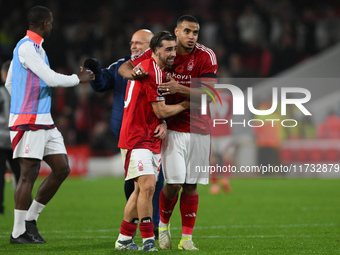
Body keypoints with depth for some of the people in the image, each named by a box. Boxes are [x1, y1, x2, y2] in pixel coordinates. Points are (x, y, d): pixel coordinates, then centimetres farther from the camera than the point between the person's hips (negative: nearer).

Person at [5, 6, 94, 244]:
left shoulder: (35, 47, 18)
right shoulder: (27, 47, -12)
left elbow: (9, 83, 24)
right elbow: (51, 79, -16)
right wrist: (78, 79, -2)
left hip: (44, 121, 10)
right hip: (29, 121, -10)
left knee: (62, 168, 7)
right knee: (29, 174, -7)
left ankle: (31, 219, 14)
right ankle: (18, 232, -2)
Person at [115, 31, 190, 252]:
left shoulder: (159, 70, 15)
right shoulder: (151, 71, -16)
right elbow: (161, 111, -14)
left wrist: (163, 125, 7)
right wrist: (186, 104, -1)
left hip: (151, 138, 10)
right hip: (137, 137, -10)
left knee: (142, 189, 10)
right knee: (148, 185, -17)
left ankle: (124, 239, 17)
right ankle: (148, 240, -15)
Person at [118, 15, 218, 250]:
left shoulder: (206, 57, -6)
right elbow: (124, 68, 4)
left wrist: (180, 89, -28)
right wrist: (133, 73, -21)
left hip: (199, 129, 1)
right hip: (172, 128, -1)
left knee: (190, 185, 3)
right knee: (174, 183, -10)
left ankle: (187, 238, 11)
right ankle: (163, 224, 17)